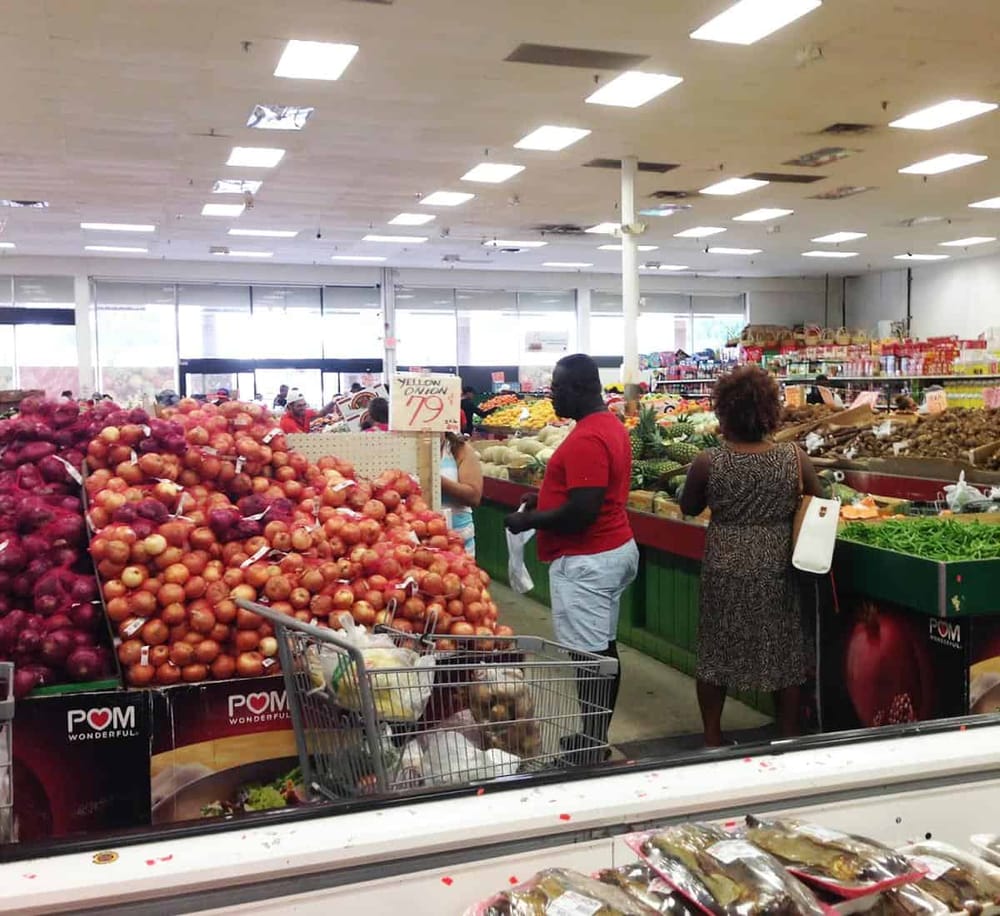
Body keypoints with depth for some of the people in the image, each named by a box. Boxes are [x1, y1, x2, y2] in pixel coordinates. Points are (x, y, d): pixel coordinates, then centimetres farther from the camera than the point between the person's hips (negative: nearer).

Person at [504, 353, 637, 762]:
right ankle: (596, 739, 27)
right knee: (602, 649, 16)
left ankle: (590, 750, 7)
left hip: (585, 561, -11)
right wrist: (544, 500, 13)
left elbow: (582, 512, -27)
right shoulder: (611, 425, 11)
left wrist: (527, 521, -14)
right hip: (613, 549, 11)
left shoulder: (586, 439, -22)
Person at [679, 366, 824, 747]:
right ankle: (789, 736, 27)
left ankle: (713, 737, 25)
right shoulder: (794, 458, -11)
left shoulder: (708, 463, -14)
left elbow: (688, 508, 1)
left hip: (724, 571, -1)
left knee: (716, 650, 14)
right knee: (783, 652, 15)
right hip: (776, 571, 1)